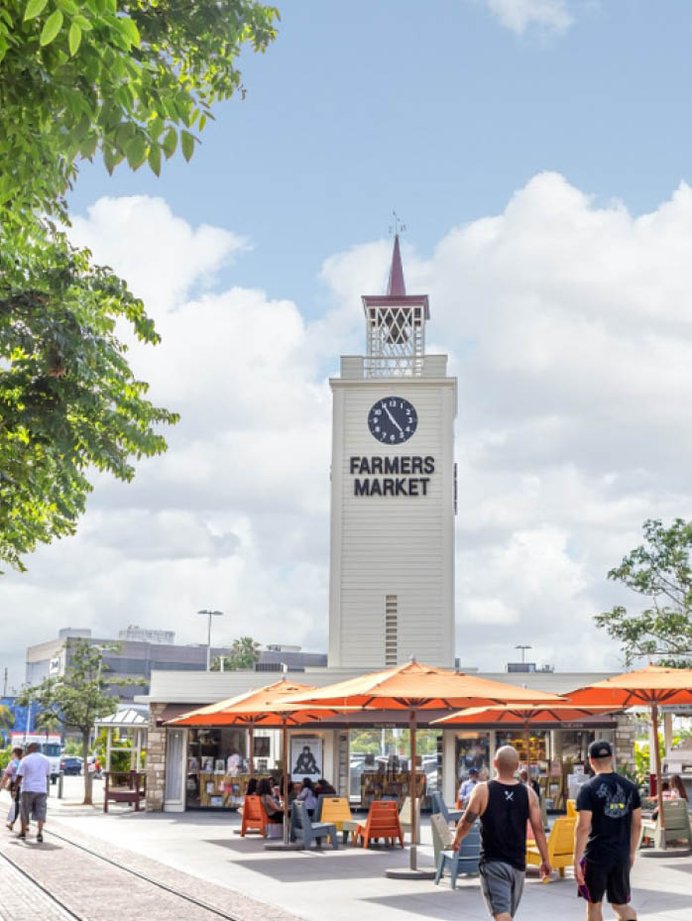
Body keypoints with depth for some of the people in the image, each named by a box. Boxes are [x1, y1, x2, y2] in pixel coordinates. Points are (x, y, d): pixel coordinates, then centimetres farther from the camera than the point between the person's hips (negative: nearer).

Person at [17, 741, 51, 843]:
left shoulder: (25, 760, -4)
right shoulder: (46, 760, 8)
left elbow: (19, 776, -6)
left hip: (28, 789, -2)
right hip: (42, 790, 2)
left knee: (25, 812, 13)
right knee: (40, 812, 1)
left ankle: (23, 832, 21)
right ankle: (40, 833, -12)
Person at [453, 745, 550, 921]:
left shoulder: (482, 790, -9)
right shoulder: (528, 793, -1)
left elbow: (466, 823, -6)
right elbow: (538, 828, -2)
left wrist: (457, 840, 15)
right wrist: (545, 860, 5)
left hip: (493, 862, -4)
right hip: (518, 863, 4)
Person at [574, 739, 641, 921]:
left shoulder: (589, 788, -11)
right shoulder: (629, 786, 4)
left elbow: (583, 827, -15)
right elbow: (637, 825, 9)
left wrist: (576, 861, -11)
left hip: (596, 856, -4)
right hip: (622, 856, 4)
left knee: (594, 904, 13)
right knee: (620, 904, 13)